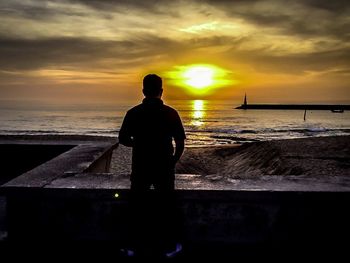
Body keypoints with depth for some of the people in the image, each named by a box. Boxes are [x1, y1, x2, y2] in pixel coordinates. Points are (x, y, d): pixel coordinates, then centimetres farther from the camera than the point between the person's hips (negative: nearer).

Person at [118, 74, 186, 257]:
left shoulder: (133, 113, -5)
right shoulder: (170, 113, -9)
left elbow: (123, 139, 1)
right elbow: (180, 142, -7)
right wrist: (173, 161, 9)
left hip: (140, 168, 1)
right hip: (164, 168, -1)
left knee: (138, 206, 14)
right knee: (167, 206, 11)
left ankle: (134, 246, 23)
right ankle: (170, 246, 20)